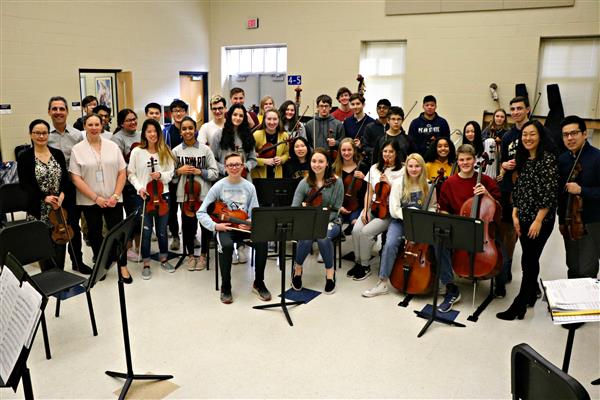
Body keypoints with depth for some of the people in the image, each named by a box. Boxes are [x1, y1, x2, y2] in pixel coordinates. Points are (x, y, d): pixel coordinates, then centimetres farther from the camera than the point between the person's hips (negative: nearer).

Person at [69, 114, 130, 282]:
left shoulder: (113, 146, 4)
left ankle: (123, 266, 9)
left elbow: (122, 173, 3)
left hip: (113, 200, 0)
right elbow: (76, 178, -6)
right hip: (89, 202, 0)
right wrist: (96, 198, -12)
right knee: (95, 234, 11)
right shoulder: (77, 149, -1)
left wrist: (115, 196, -8)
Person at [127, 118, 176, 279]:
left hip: (162, 195, 2)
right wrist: (139, 187, -15)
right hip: (144, 196, -2)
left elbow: (171, 173, 3)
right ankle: (146, 264, 18)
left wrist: (161, 175, -17)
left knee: (162, 230, 13)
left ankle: (163, 259, 31)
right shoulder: (137, 151, -4)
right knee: (146, 231, 5)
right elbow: (131, 174, -1)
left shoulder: (165, 151, 2)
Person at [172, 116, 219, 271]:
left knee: (206, 225, 8)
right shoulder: (176, 151, 2)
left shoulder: (205, 149, -1)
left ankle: (203, 254, 28)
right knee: (187, 225, 8)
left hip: (204, 194, -1)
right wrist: (179, 171, -12)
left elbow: (215, 172, -2)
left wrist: (200, 172, -14)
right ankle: (191, 255, 28)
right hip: (185, 195, 1)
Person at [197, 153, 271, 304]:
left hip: (244, 226, 2)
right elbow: (201, 212, -5)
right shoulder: (218, 186, -5)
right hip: (224, 226, -2)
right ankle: (225, 287, -14)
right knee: (227, 245, -35)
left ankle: (258, 283, -6)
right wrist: (214, 226, -21)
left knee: (262, 241, -27)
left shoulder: (249, 187, 1)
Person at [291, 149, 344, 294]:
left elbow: (337, 210, -5)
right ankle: (298, 269, -3)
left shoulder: (336, 182, -6)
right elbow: (294, 207, -9)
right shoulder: (304, 183, -2)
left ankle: (330, 272, -11)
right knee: (306, 237, -32)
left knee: (323, 237, -35)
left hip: (329, 222, -1)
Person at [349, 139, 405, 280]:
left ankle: (365, 266, -4)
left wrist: (388, 183, -17)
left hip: (389, 211, -4)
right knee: (356, 230, -20)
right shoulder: (374, 168, 10)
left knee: (366, 232, -24)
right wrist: (365, 210, -1)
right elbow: (369, 192, 10)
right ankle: (358, 262, 1)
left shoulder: (401, 171, -3)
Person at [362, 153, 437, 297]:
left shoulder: (428, 185, -2)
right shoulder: (398, 183, -8)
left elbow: (433, 206, 11)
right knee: (390, 244, -29)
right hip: (400, 221, -1)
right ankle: (383, 282, -17)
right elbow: (394, 211, -11)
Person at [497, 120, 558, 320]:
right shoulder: (523, 159, 10)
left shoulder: (548, 158, -12)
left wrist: (538, 221, -17)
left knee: (529, 261, -2)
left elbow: (550, 192, -16)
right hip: (523, 218, 7)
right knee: (529, 260, 16)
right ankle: (531, 295, 31)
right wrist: (515, 214, 6)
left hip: (541, 220, -7)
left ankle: (519, 305, 6)